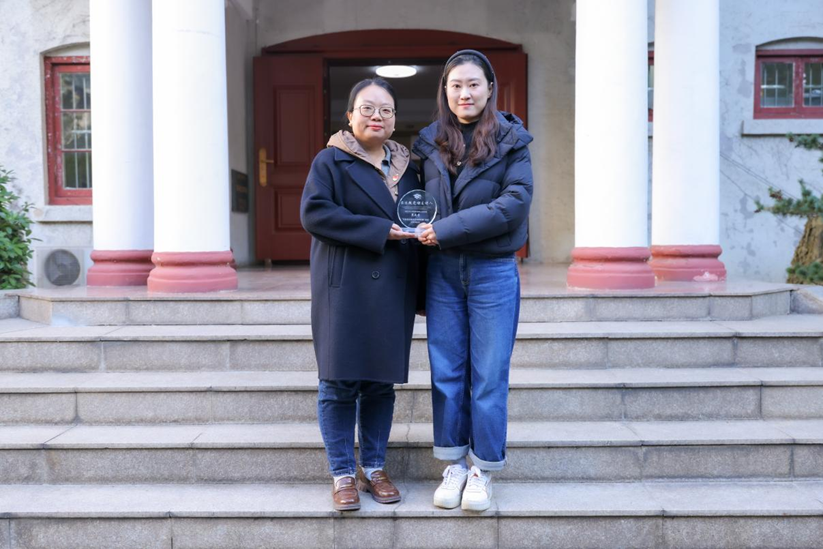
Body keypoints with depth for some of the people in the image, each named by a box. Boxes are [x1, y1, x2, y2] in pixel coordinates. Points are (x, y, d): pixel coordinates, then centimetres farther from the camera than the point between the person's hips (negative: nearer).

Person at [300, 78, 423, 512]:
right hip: (344, 288, -4)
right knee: (339, 382, -1)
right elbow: (314, 213, -13)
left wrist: (420, 289, 10)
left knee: (381, 382, 9)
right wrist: (377, 230, -17)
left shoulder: (406, 167, 14)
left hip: (392, 291, 4)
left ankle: (374, 467, 22)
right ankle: (343, 474, 11)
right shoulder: (331, 161, 0)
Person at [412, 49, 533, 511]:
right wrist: (424, 235, 1)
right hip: (443, 271, 3)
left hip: (493, 271, -3)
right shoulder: (430, 143, 8)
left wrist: (447, 229, -17)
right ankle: (454, 465, 21)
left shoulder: (511, 141, -3)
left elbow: (515, 202, -14)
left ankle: (483, 470, 17)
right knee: (446, 372, 7)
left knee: (489, 375, 3)